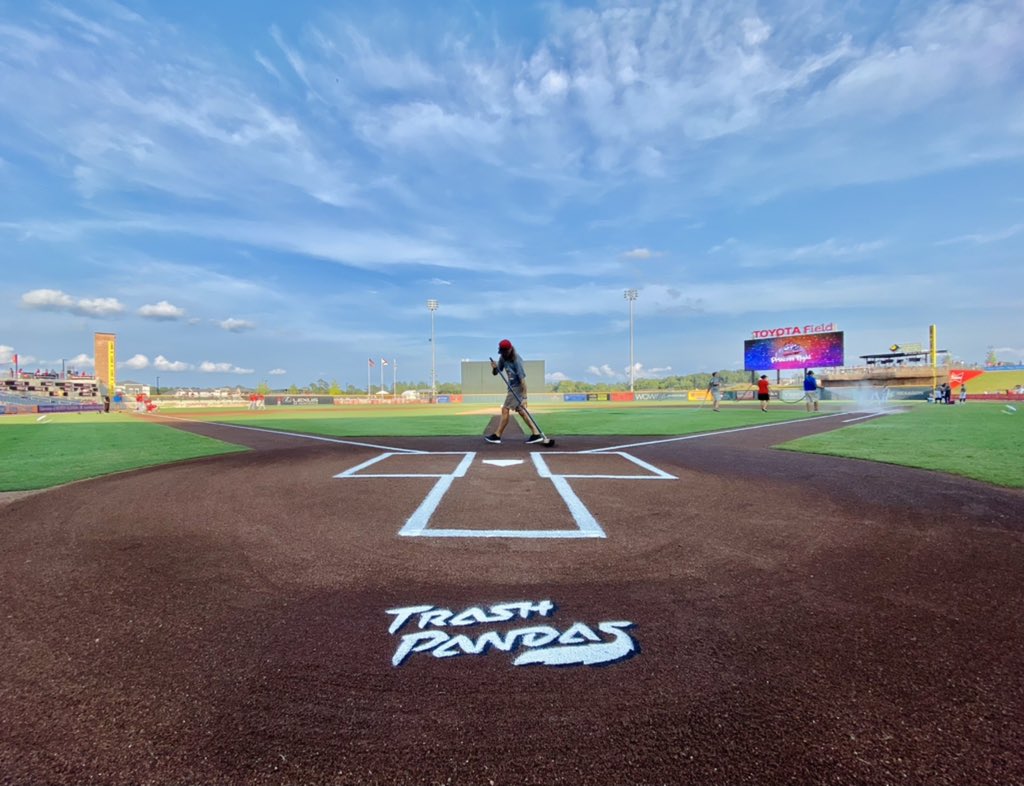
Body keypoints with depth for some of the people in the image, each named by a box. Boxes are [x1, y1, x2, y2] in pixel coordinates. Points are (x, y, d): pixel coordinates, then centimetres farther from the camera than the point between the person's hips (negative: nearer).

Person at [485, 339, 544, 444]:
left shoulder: (516, 360, -21)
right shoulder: (503, 358, 3)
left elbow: (522, 379, -25)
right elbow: (495, 373, 8)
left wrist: (524, 397, -30)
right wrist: (494, 368, -17)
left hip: (517, 387, -9)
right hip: (512, 387, 9)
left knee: (505, 409, -5)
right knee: (521, 411, 8)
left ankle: (497, 436, 5)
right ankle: (536, 434, 11)